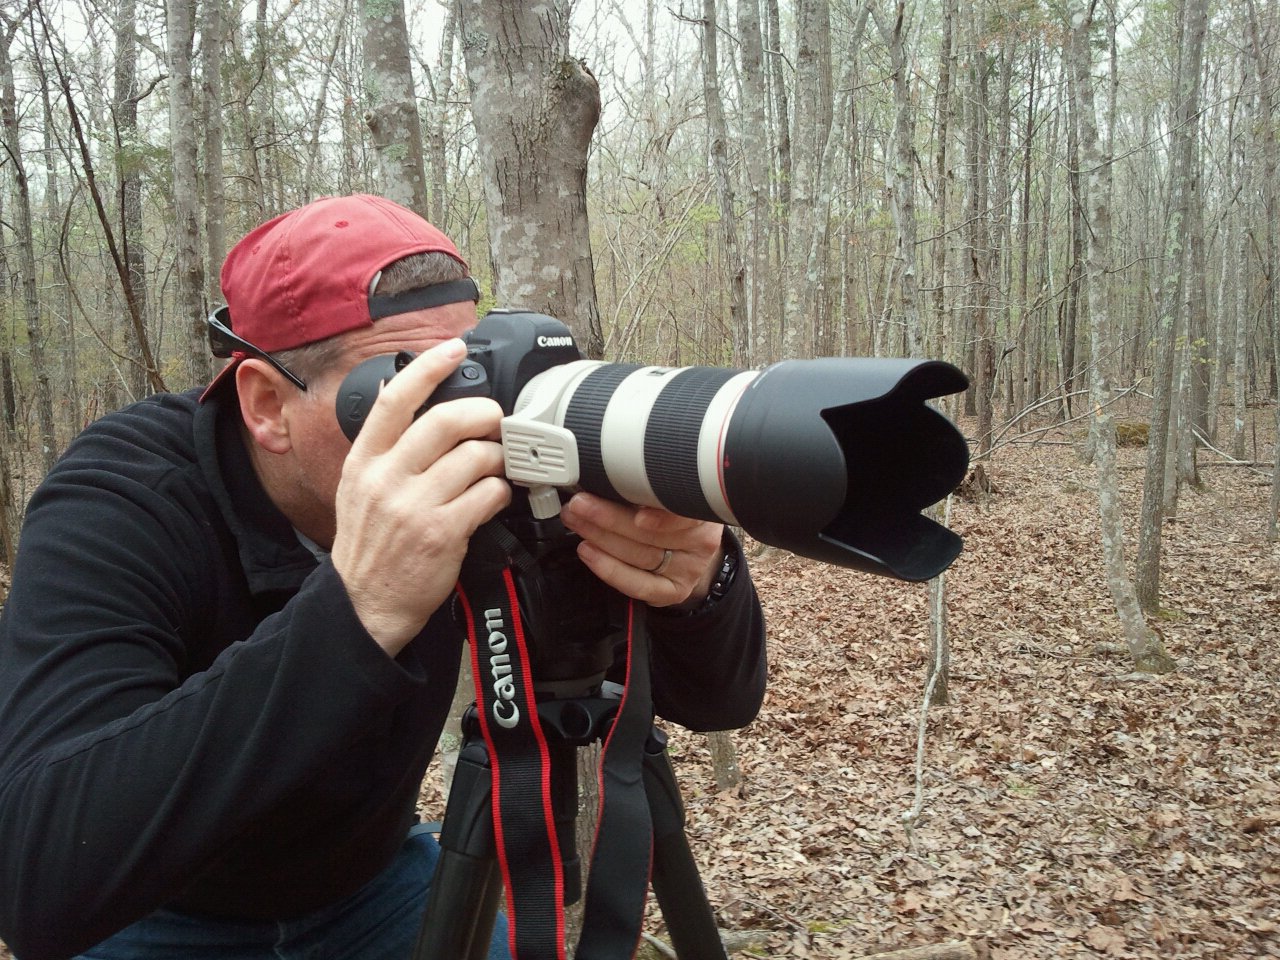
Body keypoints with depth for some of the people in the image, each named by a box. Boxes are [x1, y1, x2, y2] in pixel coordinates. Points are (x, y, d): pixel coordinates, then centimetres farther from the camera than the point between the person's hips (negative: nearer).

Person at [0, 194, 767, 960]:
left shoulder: (471, 497, -20)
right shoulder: (120, 503, -28)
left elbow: (718, 698, -18)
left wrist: (700, 582, -41)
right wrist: (355, 613, -52)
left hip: (374, 883, 3)